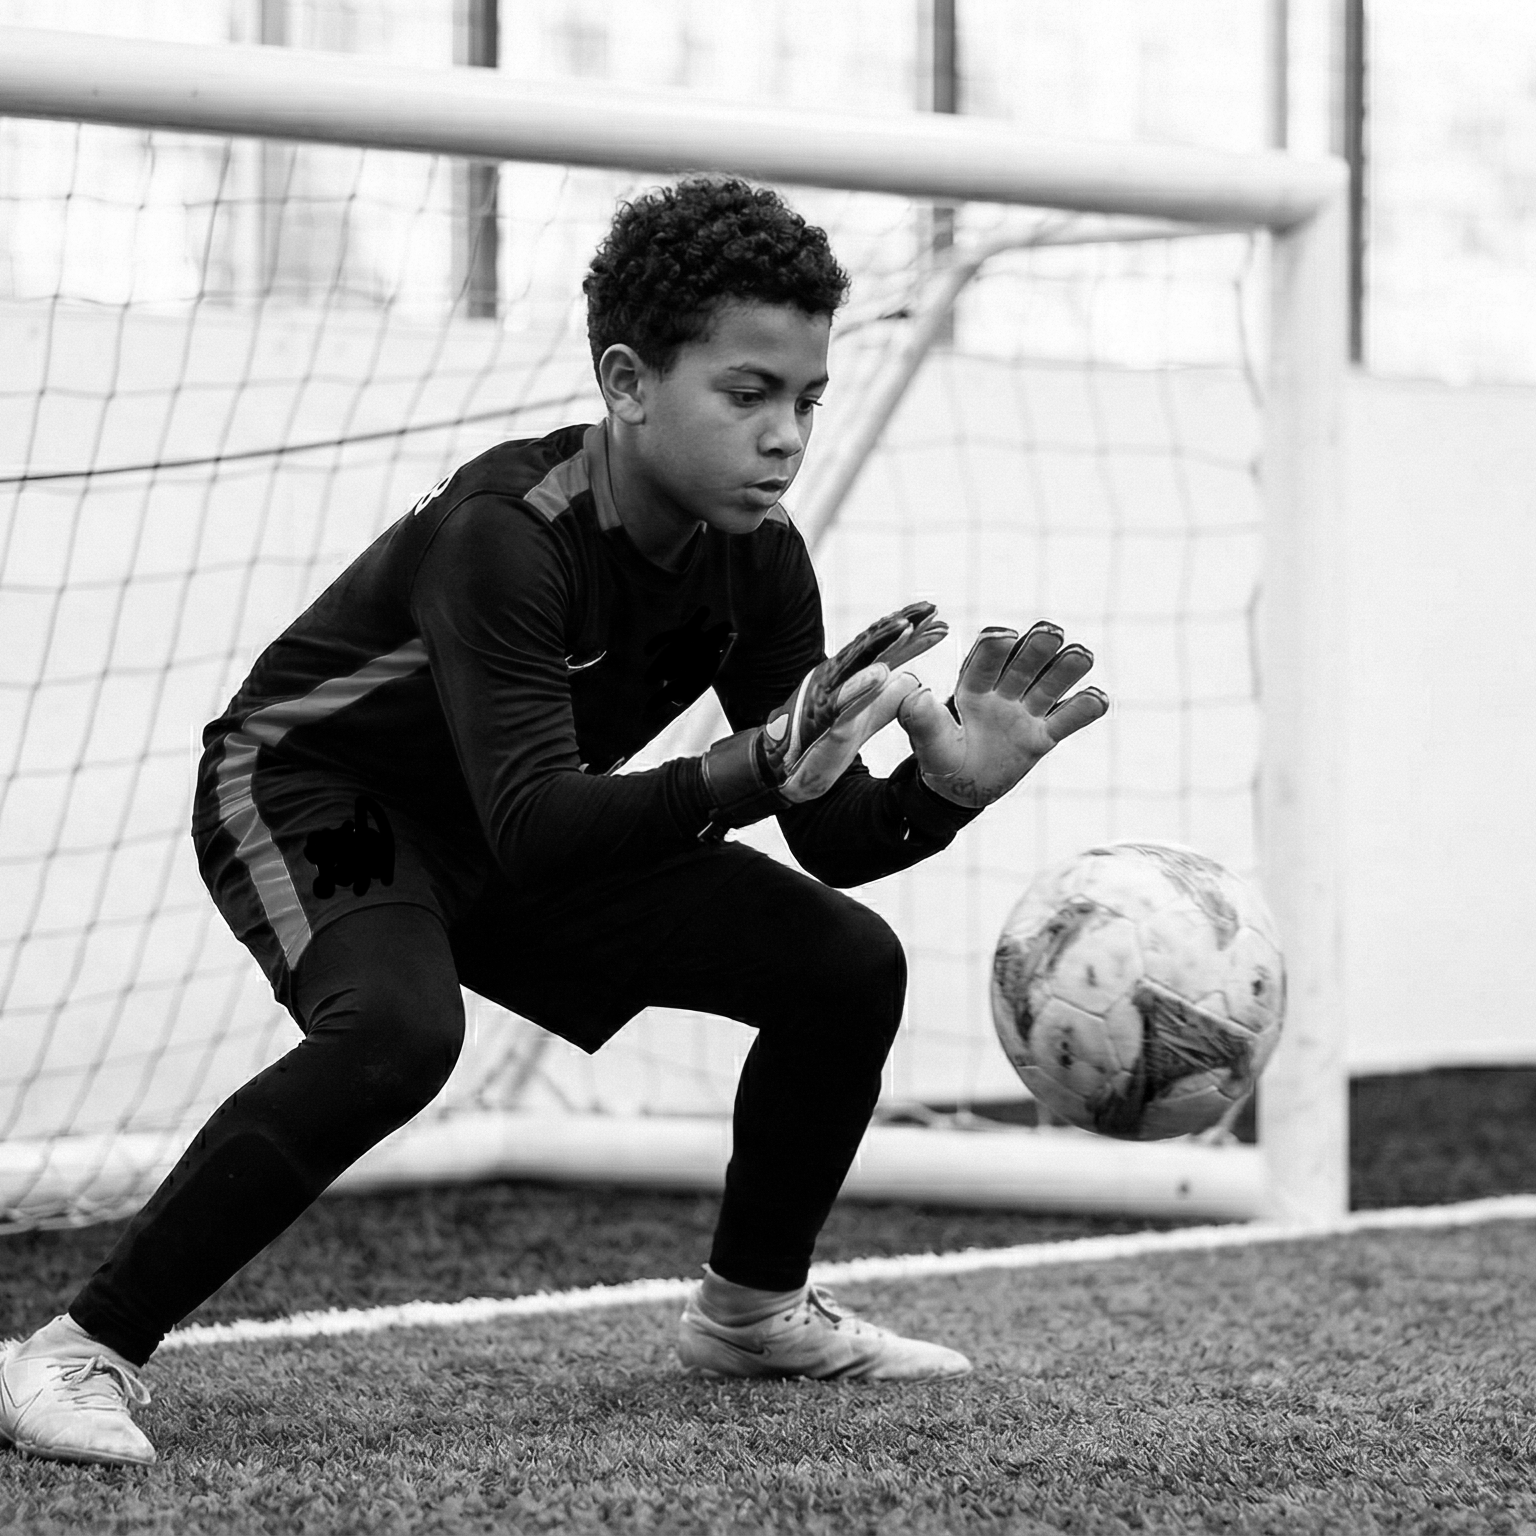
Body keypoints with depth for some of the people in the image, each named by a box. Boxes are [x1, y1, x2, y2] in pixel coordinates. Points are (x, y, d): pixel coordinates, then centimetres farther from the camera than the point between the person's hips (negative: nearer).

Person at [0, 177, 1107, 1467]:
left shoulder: (755, 556, -12)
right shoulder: (505, 534, -33)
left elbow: (834, 836, -8)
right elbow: (534, 827, -43)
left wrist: (948, 783, -30)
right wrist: (761, 769, -56)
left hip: (511, 831, 7)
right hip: (308, 792, -7)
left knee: (847, 965, 0)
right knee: (397, 1028, -39)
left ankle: (753, 1311, 22)